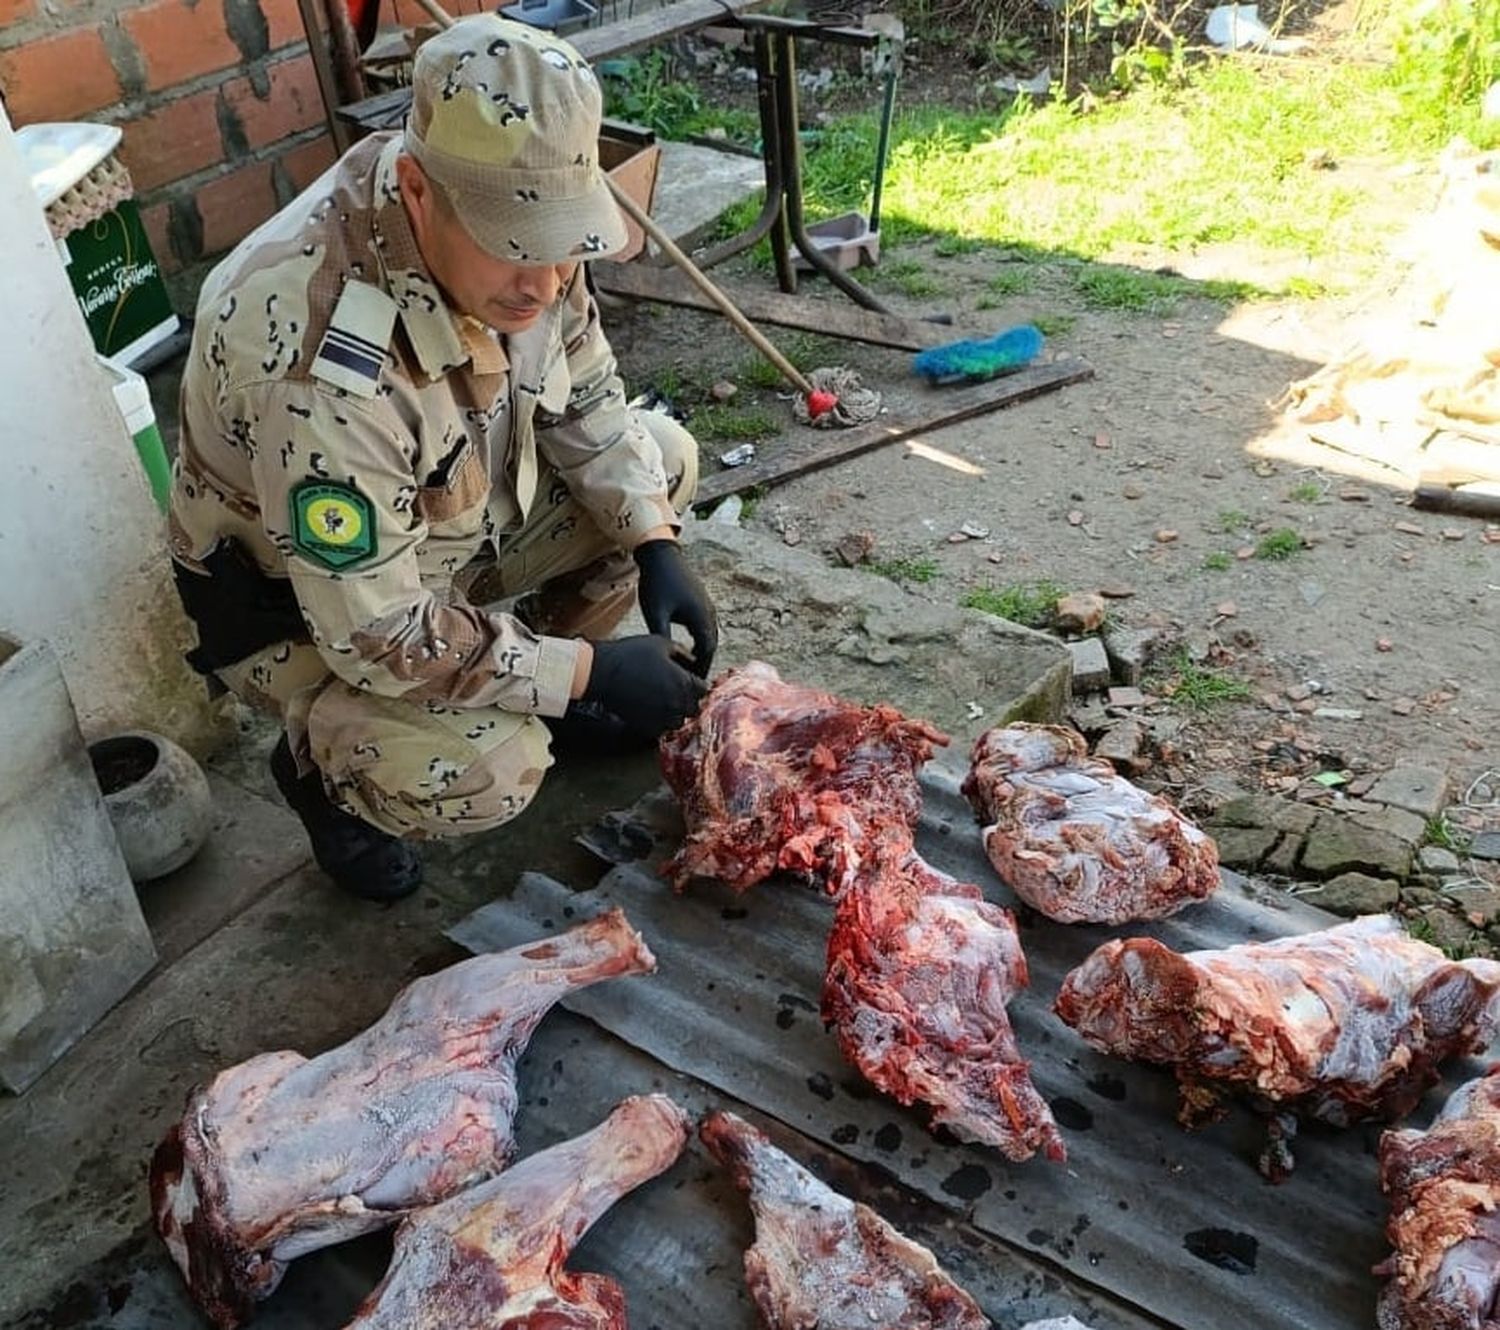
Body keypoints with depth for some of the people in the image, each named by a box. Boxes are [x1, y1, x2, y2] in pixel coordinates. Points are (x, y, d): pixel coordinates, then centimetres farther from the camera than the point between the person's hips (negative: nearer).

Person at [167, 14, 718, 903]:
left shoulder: (509, 228, -18)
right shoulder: (320, 358, -40)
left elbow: (587, 400, -2)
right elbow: (375, 633, -33)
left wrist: (657, 546, -15)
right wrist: (590, 672, -28)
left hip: (458, 509, 7)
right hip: (296, 598, -7)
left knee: (666, 457, 0)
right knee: (487, 770, -29)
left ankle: (538, 671, 16)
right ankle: (323, 764, 6)